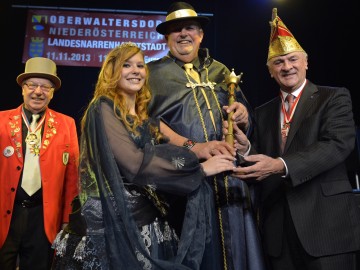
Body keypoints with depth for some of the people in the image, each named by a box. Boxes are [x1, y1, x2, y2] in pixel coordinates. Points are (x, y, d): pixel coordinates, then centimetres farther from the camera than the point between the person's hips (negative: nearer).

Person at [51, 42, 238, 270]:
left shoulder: (145, 119, 14)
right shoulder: (103, 108, -9)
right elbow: (134, 164, -20)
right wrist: (200, 169, -15)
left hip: (147, 221, 7)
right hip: (113, 222, -7)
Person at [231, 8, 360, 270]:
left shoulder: (334, 97, 0)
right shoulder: (263, 112, 14)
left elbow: (338, 144, -17)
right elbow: (261, 162, 11)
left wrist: (282, 165, -28)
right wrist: (246, 147, -12)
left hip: (326, 221, -4)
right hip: (279, 227, 4)